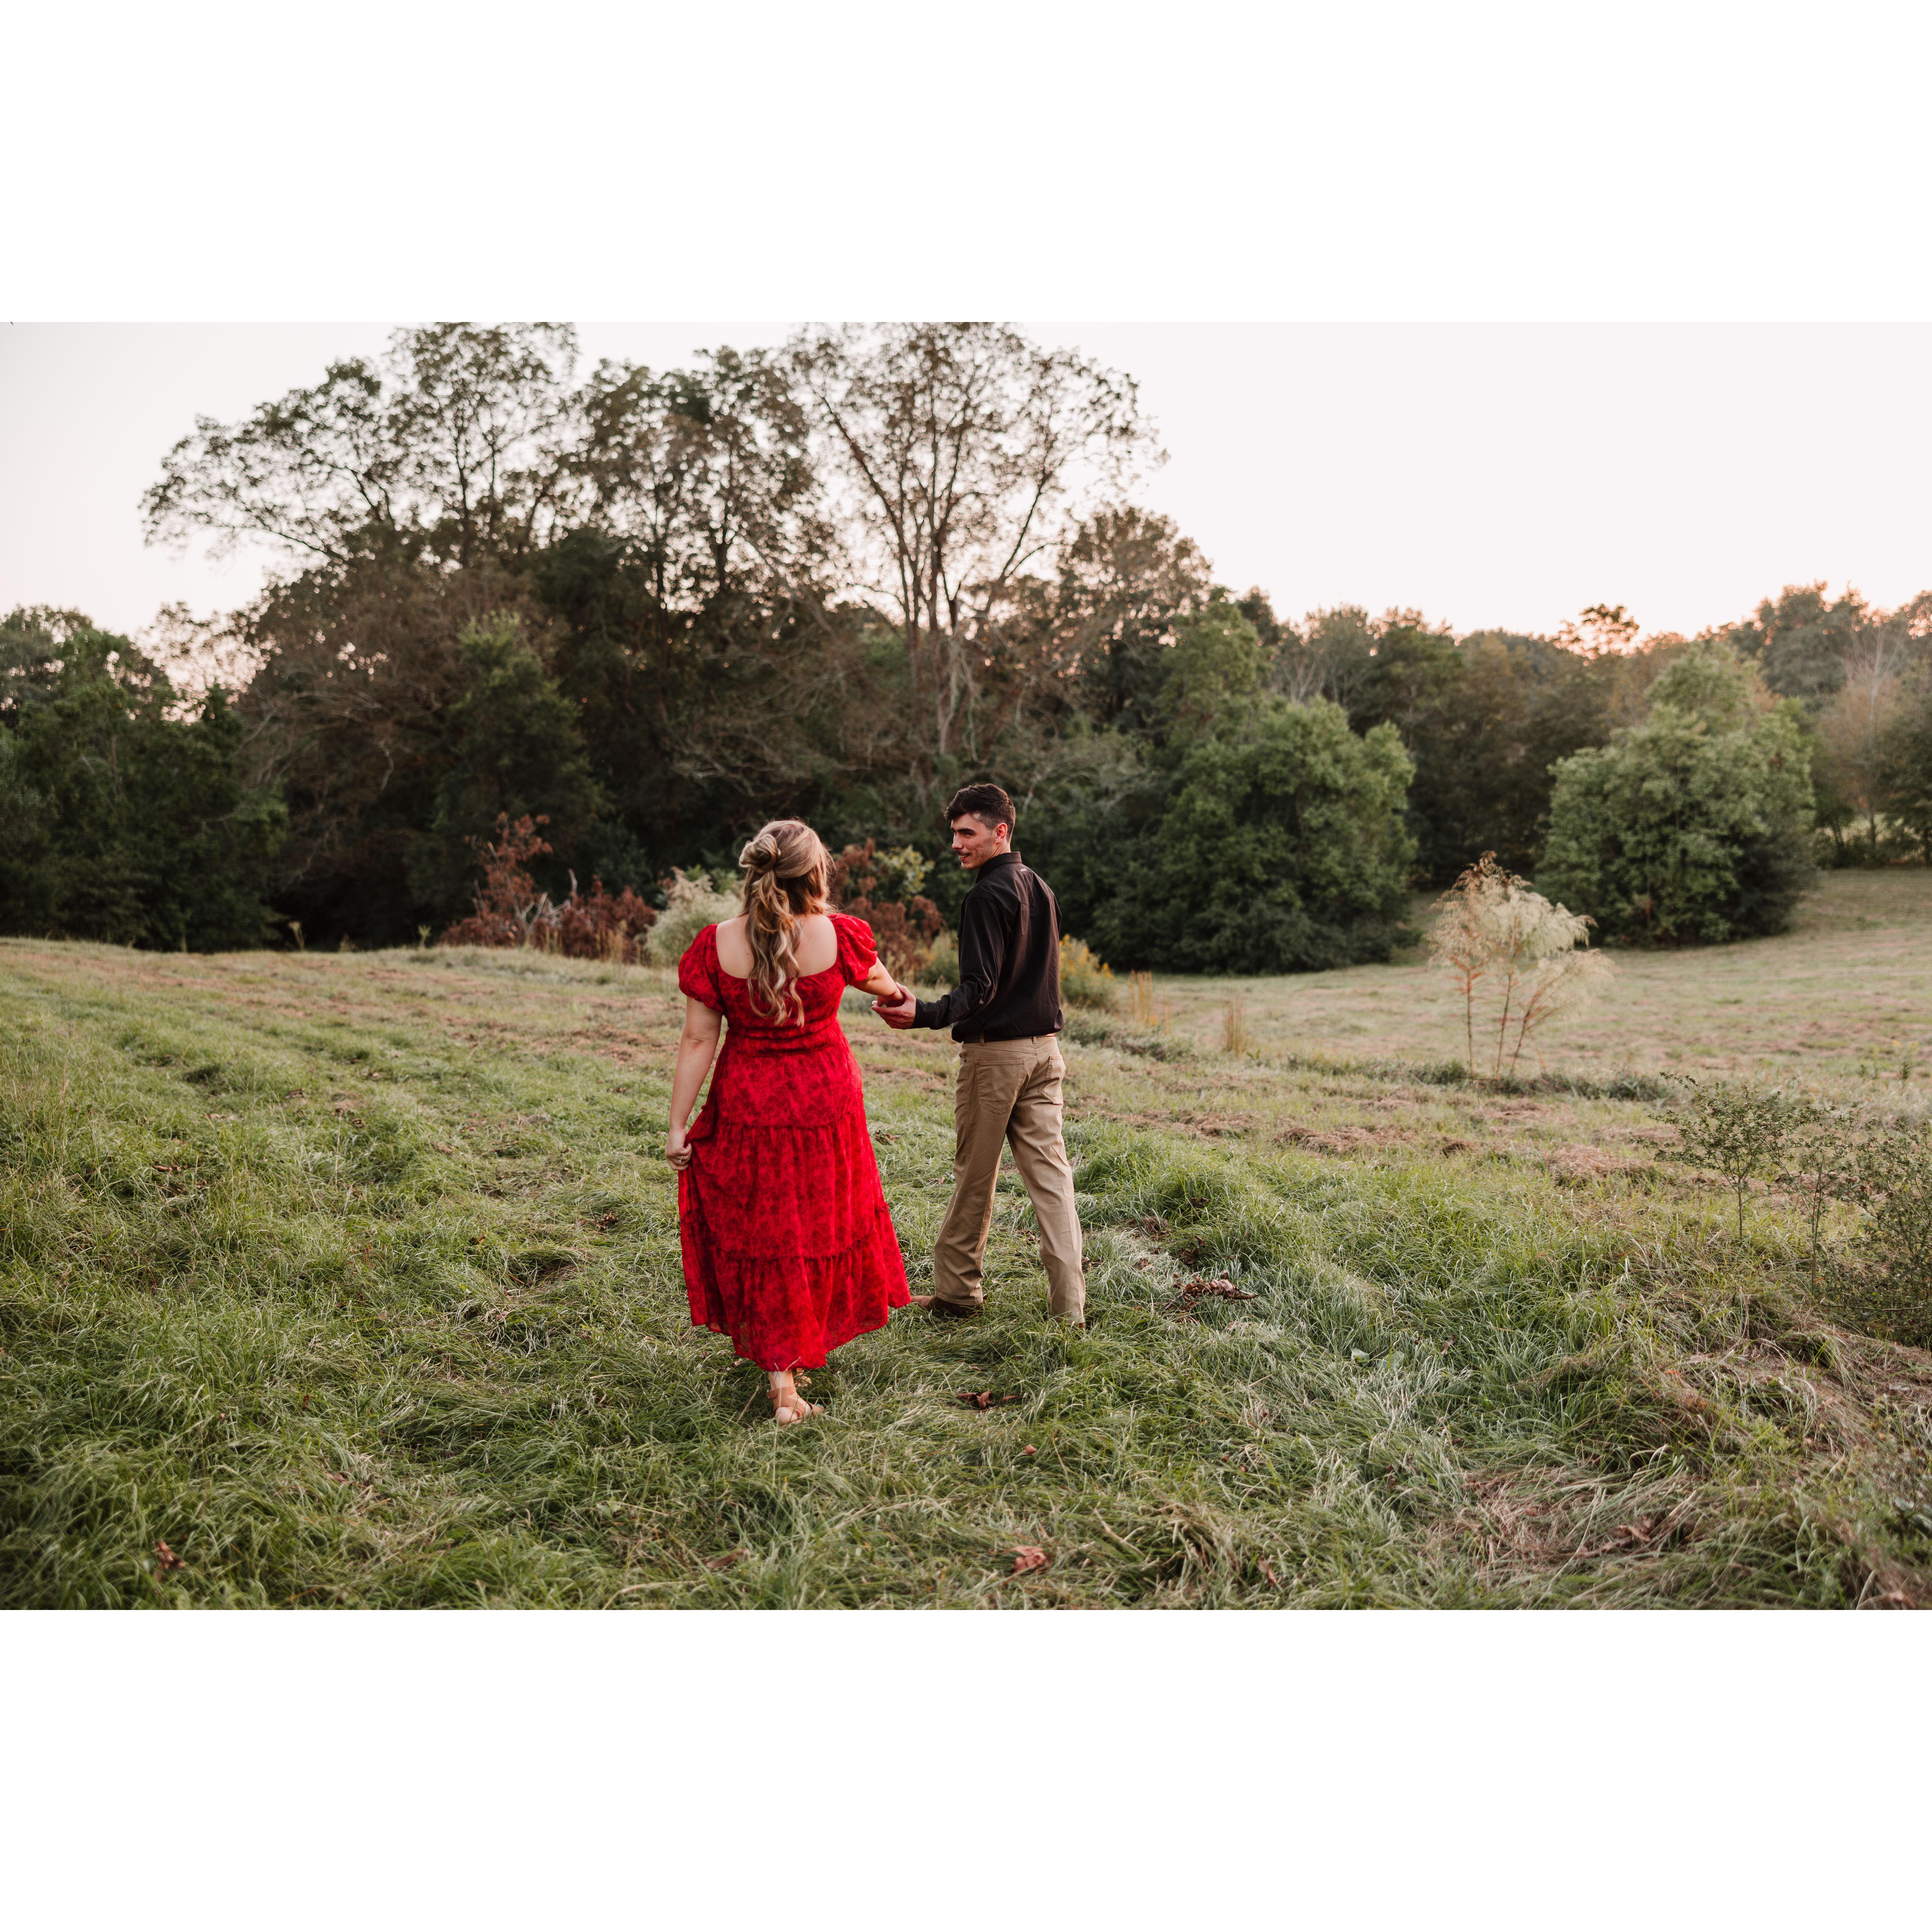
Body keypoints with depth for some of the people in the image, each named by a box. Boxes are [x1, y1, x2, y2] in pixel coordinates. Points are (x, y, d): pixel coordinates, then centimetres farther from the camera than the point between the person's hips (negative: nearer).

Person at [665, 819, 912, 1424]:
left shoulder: (718, 945, -12)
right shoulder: (837, 937, -13)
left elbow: (698, 1040, -10)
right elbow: (877, 981, 10)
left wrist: (677, 1125, -2)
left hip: (748, 1109, 0)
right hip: (825, 1103, 0)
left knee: (761, 1233, 12)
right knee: (821, 1222, 20)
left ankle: (781, 1378, 12)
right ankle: (806, 1343, 38)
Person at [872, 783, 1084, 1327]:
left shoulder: (988, 895, -14)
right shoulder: (1040, 888, 13)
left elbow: (980, 988, -21)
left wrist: (924, 1015, -33)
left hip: (994, 1052, -7)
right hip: (1044, 1047, 7)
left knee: (974, 1177, 6)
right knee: (1050, 1174, 5)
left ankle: (958, 1290, 19)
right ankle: (1068, 1306, 3)